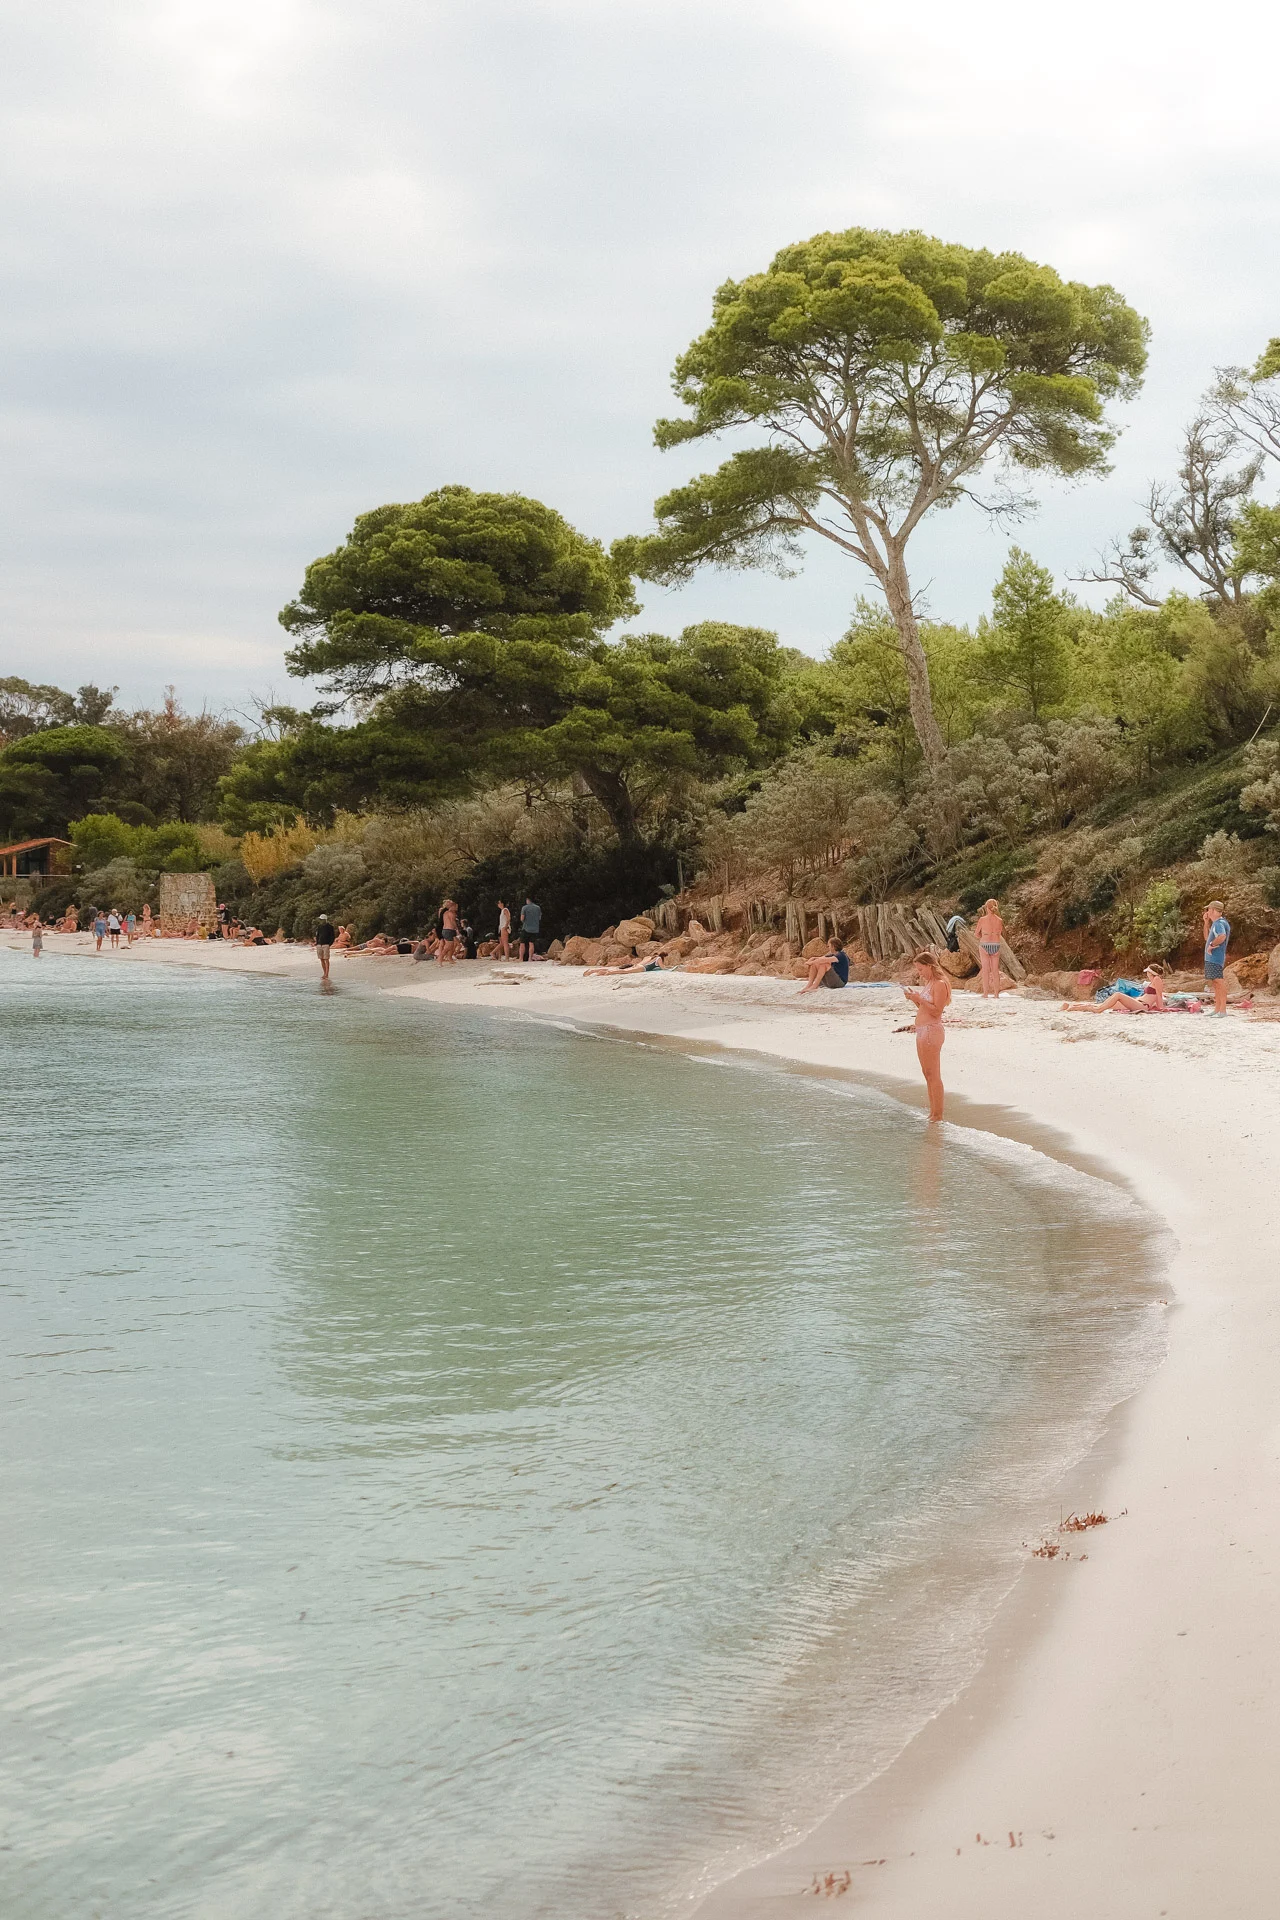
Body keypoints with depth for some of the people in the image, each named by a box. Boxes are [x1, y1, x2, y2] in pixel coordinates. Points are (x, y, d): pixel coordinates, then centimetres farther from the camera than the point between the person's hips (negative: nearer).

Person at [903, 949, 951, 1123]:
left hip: (931, 1031, -11)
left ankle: (938, 1115, -5)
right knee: (927, 1074, 14)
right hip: (922, 1031, 11)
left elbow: (937, 1011, -19)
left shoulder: (939, 984, -13)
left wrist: (919, 999, -20)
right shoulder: (928, 984, 17)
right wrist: (914, 997, 7)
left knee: (933, 1075, -8)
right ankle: (932, 1111, 20)